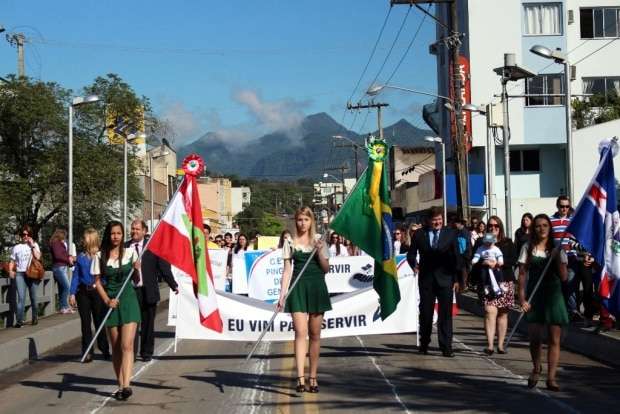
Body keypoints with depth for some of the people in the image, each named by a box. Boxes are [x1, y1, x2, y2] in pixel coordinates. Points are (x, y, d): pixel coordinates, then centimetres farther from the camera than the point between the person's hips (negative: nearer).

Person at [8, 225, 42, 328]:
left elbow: (38, 257, -7)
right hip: (20, 274, 0)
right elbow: (12, 261, 10)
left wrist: (32, 246, -5)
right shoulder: (16, 247, 11)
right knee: (21, 297, -10)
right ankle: (19, 320, -13)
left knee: (33, 297, 7)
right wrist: (10, 271, -7)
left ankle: (35, 317, 20)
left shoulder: (34, 245, 9)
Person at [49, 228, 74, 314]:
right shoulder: (55, 243, -10)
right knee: (66, 287, -14)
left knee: (62, 288, 10)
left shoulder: (62, 243, 16)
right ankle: (65, 307, -10)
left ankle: (63, 307, 13)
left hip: (63, 267, 9)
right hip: (58, 267, -9)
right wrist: (68, 260, -10)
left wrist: (69, 257, 1)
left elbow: (65, 254, 23)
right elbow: (57, 255, -18)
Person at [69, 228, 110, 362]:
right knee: (85, 322, 6)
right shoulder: (80, 257, 6)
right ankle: (87, 352, 13)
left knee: (99, 321, 4)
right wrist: (72, 293, 0)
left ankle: (104, 350, 19)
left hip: (98, 291, -3)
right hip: (83, 292, 3)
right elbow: (76, 275, 7)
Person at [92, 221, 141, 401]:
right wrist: (107, 300, -10)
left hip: (128, 300, -1)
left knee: (127, 345, -12)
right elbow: (97, 282, 2)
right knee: (116, 348, 6)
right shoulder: (100, 256, 0)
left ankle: (126, 385, -19)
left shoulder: (130, 252, 3)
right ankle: (120, 385, 11)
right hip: (111, 302, 1)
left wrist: (137, 270, -9)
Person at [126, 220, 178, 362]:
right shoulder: (125, 247, 3)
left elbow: (163, 266, -1)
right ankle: (131, 352, 11)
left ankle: (146, 353, 21)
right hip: (130, 291, 1)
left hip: (148, 291, 0)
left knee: (148, 324, 9)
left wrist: (173, 285, -5)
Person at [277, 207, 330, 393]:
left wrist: (319, 251, -9)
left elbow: (326, 269, 6)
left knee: (315, 334, 4)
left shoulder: (319, 242, 8)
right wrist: (282, 294, -4)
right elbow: (287, 270, 3)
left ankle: (313, 377, 10)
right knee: (300, 332, -12)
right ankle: (301, 377, -17)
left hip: (317, 287, 1)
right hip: (298, 288, -1)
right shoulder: (290, 243, 6)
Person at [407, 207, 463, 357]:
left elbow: (456, 256, 5)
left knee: (445, 313, -3)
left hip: (445, 279, -1)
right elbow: (411, 254, 11)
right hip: (426, 279, 1)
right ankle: (424, 344, 23)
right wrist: (414, 263, -8)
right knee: (425, 313, 8)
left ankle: (446, 347, 0)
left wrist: (457, 278, 2)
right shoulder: (419, 234, 5)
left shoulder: (450, 233, 5)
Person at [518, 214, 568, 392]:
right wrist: (522, 299, -9)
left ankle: (551, 377, 5)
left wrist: (557, 258, -15)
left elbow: (564, 277, -1)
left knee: (554, 339, -1)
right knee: (534, 338, -1)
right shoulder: (528, 248, 3)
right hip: (533, 297, 0)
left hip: (553, 296, 0)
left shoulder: (558, 249, 4)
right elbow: (522, 275, 0)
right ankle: (536, 368, 26)